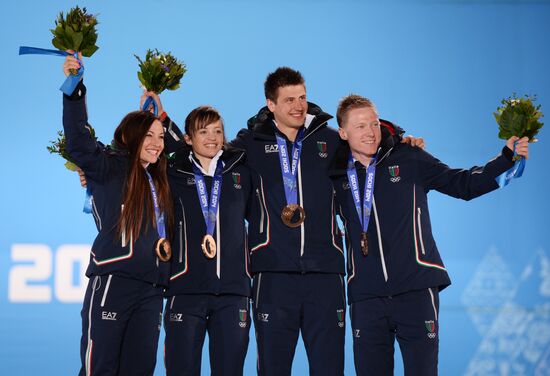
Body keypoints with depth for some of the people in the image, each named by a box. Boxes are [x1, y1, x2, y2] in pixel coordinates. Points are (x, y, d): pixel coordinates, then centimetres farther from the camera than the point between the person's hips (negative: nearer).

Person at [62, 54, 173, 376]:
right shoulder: (111, 168, -1)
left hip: (151, 288, 7)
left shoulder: (159, 181, 19)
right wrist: (75, 90, -22)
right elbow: (79, 143, -16)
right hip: (113, 282, -7)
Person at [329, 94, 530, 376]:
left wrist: (507, 158, -5)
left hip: (416, 290, -2)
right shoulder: (337, 175, 8)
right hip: (366, 296, 2)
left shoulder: (409, 159, 3)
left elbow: (463, 184, 5)